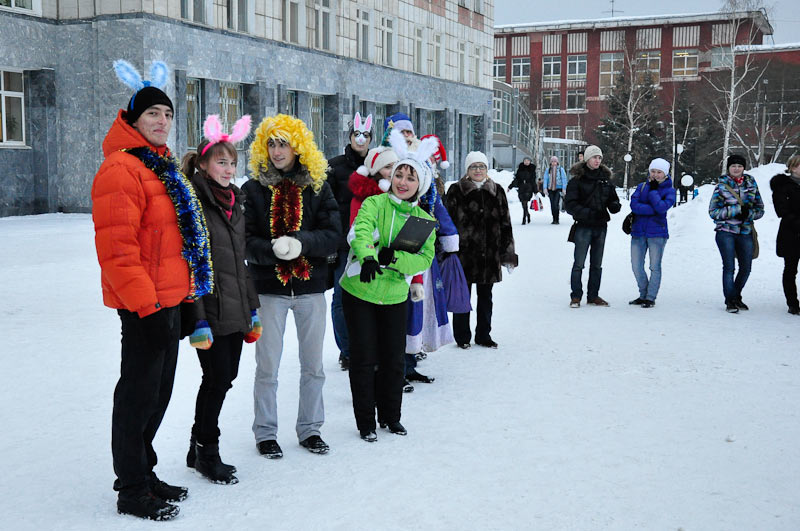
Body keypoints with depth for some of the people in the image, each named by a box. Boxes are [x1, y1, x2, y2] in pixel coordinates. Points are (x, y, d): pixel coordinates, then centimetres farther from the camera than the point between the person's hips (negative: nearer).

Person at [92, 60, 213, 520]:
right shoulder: (121, 170, -15)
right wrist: (147, 305, -23)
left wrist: (185, 298, 22)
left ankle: (143, 472, 31)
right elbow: (116, 248, -22)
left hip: (168, 298, 10)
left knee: (159, 391, 17)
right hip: (144, 305, -10)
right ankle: (132, 491, 13)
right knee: (140, 392, 0)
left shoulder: (162, 167, 17)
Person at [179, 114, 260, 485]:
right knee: (217, 378, -3)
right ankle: (206, 451, 15)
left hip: (235, 310, 8)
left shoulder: (235, 201, 15)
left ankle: (200, 447, 26)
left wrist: (252, 308, 18)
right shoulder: (193, 203, -10)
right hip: (210, 310, -8)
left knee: (226, 377, 11)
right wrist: (197, 321, -18)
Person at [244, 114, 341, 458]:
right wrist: (272, 249, -26)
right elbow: (246, 239, -7)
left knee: (313, 364, 11)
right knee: (267, 365, 5)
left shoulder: (317, 186, 3)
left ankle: (309, 429, 27)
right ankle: (265, 433, 19)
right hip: (269, 287, -2)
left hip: (311, 286, 2)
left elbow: (333, 235, -6)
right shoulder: (254, 188, 0)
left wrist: (301, 242, -23)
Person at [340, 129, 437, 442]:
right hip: (359, 293, -3)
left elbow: (425, 258, -9)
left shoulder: (423, 219, 3)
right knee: (364, 359, 3)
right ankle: (365, 422, 17)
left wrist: (393, 258, -27)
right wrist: (368, 258, -48)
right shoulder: (374, 204, -9)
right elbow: (359, 232, -28)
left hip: (395, 297, 4)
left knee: (394, 359, 12)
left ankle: (390, 416, 31)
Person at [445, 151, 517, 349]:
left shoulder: (497, 191, 9)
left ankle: (483, 335, 24)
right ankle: (462, 336, 16)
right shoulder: (456, 191, -1)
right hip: (463, 253, -3)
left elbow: (505, 225, 11)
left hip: (489, 255, 3)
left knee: (485, 297, 12)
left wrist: (508, 254, 7)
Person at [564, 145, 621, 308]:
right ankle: (576, 296, 6)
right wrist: (589, 213, -23)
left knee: (597, 264, 11)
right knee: (579, 263, -3)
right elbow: (571, 205, -11)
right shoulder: (577, 180, -5)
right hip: (583, 227, -5)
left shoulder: (605, 179, 10)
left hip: (601, 227, 5)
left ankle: (593, 296, 20)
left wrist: (615, 205, -8)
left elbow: (613, 198, 16)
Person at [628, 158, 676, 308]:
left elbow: (662, 207, -18)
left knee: (654, 267, 2)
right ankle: (643, 295, 22)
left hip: (657, 233, -3)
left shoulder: (669, 190, 0)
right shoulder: (642, 187, 9)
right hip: (638, 232, 4)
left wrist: (653, 190, -12)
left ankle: (651, 297, 12)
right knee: (636, 266, 6)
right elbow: (634, 205, -8)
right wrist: (653, 209, -17)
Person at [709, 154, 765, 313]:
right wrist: (737, 209, -16)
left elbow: (760, 209, 11)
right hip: (726, 232, -4)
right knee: (729, 267, -8)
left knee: (746, 267, 8)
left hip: (745, 232, 4)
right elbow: (713, 211, -7)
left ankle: (736, 297, 28)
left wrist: (748, 213, -11)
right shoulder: (721, 186, -2)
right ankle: (730, 301, 2)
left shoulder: (751, 184, 8)